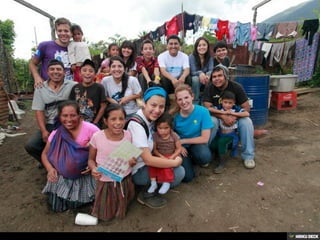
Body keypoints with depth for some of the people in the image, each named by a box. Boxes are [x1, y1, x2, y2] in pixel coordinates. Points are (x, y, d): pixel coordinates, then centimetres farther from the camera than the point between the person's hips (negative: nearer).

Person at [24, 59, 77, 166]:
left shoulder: (73, 86, -3)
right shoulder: (40, 88, 5)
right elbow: (39, 111, 2)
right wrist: (44, 131, -10)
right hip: (49, 125, 4)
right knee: (30, 145, -10)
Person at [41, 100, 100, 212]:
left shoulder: (90, 129, -17)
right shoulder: (56, 133, -4)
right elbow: (45, 154, 7)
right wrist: (50, 169, -11)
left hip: (85, 173, -3)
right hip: (63, 175, 3)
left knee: (75, 203, -11)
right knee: (57, 205, -2)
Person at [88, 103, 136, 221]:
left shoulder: (128, 135, -12)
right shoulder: (97, 137, -18)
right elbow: (91, 159, -3)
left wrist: (132, 162, -20)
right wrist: (94, 169, -24)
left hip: (125, 180, 2)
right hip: (105, 182, -1)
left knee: (121, 213, 20)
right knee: (105, 216, 16)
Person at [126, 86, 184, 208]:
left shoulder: (150, 118, -4)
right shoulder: (136, 125, -28)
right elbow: (148, 160, -29)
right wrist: (175, 162, -18)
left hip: (147, 160, 8)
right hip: (136, 170, -8)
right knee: (179, 172, -15)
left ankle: (149, 187, 11)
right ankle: (146, 194, 4)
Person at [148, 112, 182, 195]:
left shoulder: (174, 136, -10)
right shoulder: (155, 136, -7)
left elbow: (179, 149, -6)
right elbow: (154, 149, -6)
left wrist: (172, 157, -20)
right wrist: (161, 156, -21)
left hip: (171, 156, -2)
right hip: (159, 156, 3)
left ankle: (166, 183, -12)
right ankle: (153, 182, -14)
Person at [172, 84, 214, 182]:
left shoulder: (203, 111, -20)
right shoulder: (175, 115, -16)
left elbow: (205, 138, -18)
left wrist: (182, 141, -15)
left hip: (197, 143, 0)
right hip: (181, 146, 1)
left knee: (205, 157, -35)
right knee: (187, 177, -15)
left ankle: (194, 159, 3)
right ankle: (188, 160, 18)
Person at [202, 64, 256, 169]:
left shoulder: (236, 87, -12)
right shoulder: (209, 88, -13)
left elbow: (246, 107, -14)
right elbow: (207, 108, -19)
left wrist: (233, 117, -33)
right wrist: (224, 117, -34)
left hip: (235, 116, 1)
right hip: (216, 117, -1)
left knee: (247, 122, -28)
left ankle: (248, 156, -13)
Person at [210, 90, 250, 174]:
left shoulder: (236, 108, -7)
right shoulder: (219, 107, -7)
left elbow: (247, 114, -19)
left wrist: (233, 113, -23)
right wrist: (223, 112, -26)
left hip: (232, 134, -2)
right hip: (220, 133, 2)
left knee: (221, 142, -29)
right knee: (212, 145, -19)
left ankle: (222, 162, -9)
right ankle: (219, 154, 17)